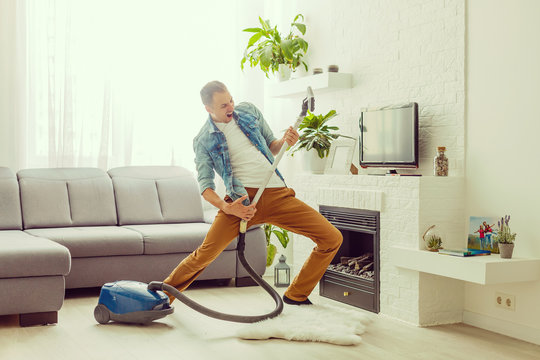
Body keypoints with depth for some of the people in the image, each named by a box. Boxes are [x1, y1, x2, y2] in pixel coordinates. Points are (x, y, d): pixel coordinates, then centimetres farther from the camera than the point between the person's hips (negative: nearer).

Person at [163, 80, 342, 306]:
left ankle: (296, 295, 12)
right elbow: (205, 185, -1)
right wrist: (226, 207, -20)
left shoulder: (249, 112, 13)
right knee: (207, 251, -21)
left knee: (332, 238, -4)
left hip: (278, 194, 4)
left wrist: (285, 142, -2)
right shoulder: (203, 141, 3)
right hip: (242, 199, -3)